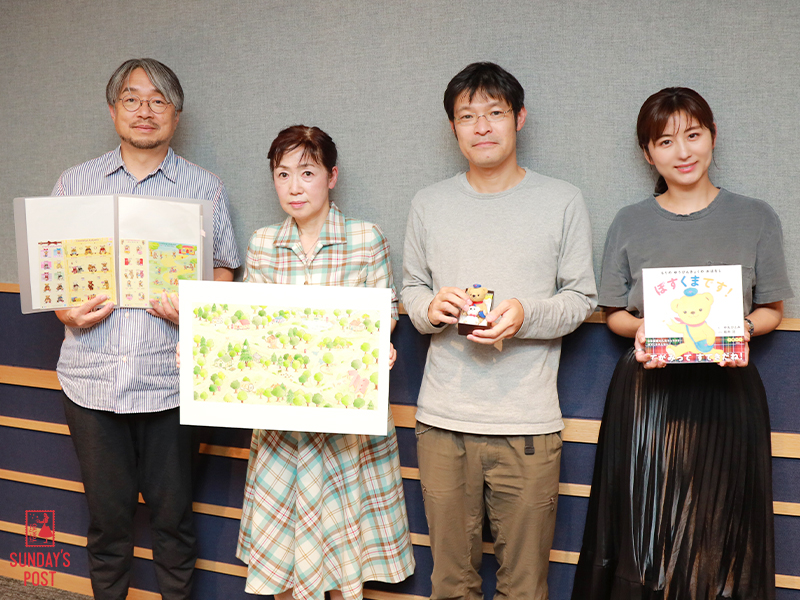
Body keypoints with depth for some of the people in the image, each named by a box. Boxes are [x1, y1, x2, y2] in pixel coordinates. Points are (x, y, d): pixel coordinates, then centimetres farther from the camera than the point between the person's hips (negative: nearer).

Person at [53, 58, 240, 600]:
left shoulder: (205, 188, 6)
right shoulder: (74, 184, 11)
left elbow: (225, 269, 5)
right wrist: (67, 311, -8)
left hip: (170, 377, -1)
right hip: (92, 375, 2)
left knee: (173, 513, 8)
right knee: (107, 513, 12)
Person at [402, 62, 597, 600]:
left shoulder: (563, 202, 2)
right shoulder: (428, 204, 10)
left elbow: (581, 299, 3)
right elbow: (411, 288, 15)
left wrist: (526, 316, -16)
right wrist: (430, 307, -9)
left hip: (527, 425, -2)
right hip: (442, 419, 2)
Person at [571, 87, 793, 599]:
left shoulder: (757, 219, 4)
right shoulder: (630, 224, 6)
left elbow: (772, 311, 8)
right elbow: (615, 314, 9)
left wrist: (742, 328, -13)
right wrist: (641, 328, -13)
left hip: (727, 390, 0)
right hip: (647, 392, 1)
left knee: (719, 534, 4)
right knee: (644, 533, 4)